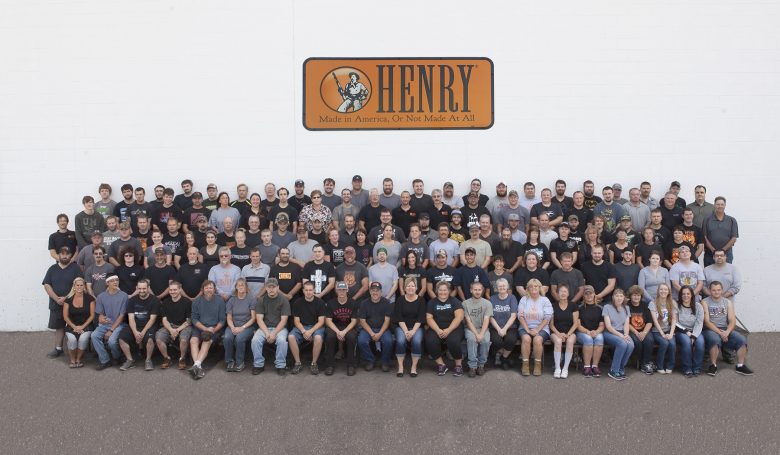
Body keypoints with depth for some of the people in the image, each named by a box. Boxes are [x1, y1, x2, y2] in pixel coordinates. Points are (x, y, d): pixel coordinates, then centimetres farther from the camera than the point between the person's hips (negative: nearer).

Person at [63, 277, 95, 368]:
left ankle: (78, 359, -7)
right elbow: (65, 316, 3)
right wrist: (74, 327, -9)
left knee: (83, 338, -31)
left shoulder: (89, 298, 0)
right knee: (72, 339, -29)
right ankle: (72, 360, -4)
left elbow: (92, 315, -1)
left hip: (86, 326, -1)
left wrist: (82, 326, -10)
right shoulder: (68, 299, 3)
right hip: (71, 326, 1)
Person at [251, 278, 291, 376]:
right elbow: (259, 319, -1)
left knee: (282, 340, -33)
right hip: (264, 327, 2)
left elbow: (283, 320, -7)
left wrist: (274, 333, -19)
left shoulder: (284, 300, -3)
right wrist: (267, 333, -16)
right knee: (255, 340, -26)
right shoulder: (262, 300, 4)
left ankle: (281, 365, -15)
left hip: (279, 327, -2)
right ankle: (258, 364, -8)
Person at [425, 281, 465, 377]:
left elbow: (459, 316, -5)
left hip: (453, 328, -2)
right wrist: (438, 330, -15)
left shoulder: (454, 301, 7)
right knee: (430, 341, -29)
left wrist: (449, 330, -18)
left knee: (453, 341, -33)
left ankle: (459, 365, -9)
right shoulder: (432, 302, 12)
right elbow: (429, 318, 2)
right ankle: (441, 364, -10)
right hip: (436, 329, 2)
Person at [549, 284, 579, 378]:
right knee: (558, 341, -34)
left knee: (570, 341, -34)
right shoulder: (553, 306, 6)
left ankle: (565, 368, -24)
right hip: (556, 332, 0)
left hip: (570, 332, 0)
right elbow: (551, 324, 4)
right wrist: (558, 333, -13)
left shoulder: (573, 306, 7)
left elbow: (576, 323, 3)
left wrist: (568, 334, -11)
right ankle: (557, 368, -27)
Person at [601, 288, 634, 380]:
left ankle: (621, 368, -12)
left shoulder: (626, 308, 16)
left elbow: (627, 323, 6)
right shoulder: (607, 307, 0)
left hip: (622, 333, 4)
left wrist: (626, 334, -14)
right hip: (610, 333, -4)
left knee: (631, 345, -30)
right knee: (623, 344, -34)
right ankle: (614, 371, -22)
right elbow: (608, 325, -7)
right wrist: (620, 335, -17)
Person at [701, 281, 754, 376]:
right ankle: (713, 365, -19)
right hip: (710, 329, -4)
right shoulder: (705, 302, -1)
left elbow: (732, 321, 2)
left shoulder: (728, 302, 11)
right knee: (715, 340, -36)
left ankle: (740, 366, -6)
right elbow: (707, 322, -9)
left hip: (726, 329, 4)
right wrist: (720, 333, -20)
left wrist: (727, 332, -18)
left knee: (742, 340, -20)